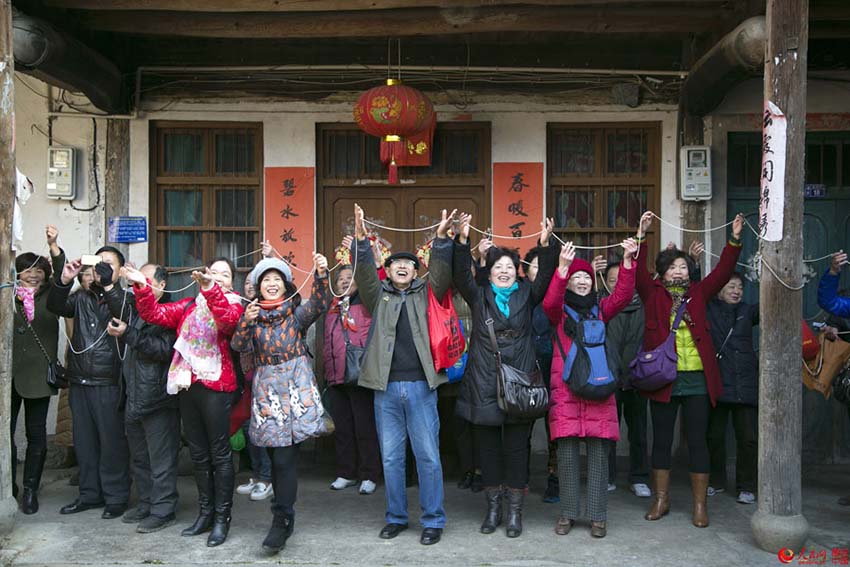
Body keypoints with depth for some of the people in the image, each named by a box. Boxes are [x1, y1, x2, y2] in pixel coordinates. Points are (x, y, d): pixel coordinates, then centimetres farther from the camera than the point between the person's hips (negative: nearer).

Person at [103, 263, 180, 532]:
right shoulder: (136, 307, 14)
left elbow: (164, 349, -22)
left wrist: (128, 335, -22)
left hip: (158, 399, -9)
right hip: (134, 397, 9)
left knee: (161, 459, 1)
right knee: (140, 457, 19)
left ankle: (162, 510, 11)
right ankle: (146, 504, 32)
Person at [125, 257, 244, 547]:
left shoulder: (233, 304, 1)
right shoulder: (189, 306, 16)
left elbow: (229, 318, -22)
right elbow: (155, 313, 9)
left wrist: (210, 288, -36)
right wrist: (142, 286, -6)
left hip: (216, 385, -5)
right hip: (187, 385, 6)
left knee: (219, 453, -1)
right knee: (198, 454, 13)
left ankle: (222, 517, 9)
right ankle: (205, 512, 25)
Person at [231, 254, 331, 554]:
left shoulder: (296, 312, 4)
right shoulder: (252, 315, 11)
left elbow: (319, 304, -15)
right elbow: (239, 346, -3)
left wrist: (321, 275, -32)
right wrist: (245, 321, -21)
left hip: (295, 387, -3)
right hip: (266, 389, 3)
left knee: (285, 457, -9)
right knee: (275, 457, 8)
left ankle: (281, 520, 0)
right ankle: (284, 515, 22)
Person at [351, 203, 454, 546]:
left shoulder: (425, 293, 10)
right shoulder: (378, 295, 11)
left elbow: (442, 273, -6)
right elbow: (363, 273, -5)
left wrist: (441, 239, -20)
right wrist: (361, 240, -20)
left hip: (420, 385, -1)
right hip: (386, 387, 2)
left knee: (428, 456, 2)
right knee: (390, 457, 9)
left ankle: (433, 521, 12)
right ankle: (396, 517, 22)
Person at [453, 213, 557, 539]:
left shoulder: (526, 296, 8)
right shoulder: (479, 297, 8)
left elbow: (546, 277, -6)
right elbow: (461, 274, -6)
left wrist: (545, 244, -21)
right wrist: (463, 239, -19)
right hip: (484, 384, 1)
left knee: (516, 447, 5)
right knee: (488, 447, 9)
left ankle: (515, 510, 17)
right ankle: (493, 507, 22)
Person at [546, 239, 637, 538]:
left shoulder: (600, 308, 15)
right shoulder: (560, 311, 8)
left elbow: (622, 296, -1)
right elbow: (549, 303, -15)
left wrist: (627, 260, -14)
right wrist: (563, 266, -27)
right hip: (565, 387, -2)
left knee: (598, 449, 1)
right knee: (567, 449, -1)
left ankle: (598, 515, 9)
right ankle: (568, 513, 11)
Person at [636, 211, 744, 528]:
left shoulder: (699, 293, 10)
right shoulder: (653, 294, 5)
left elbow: (723, 271, 4)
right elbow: (639, 270, -6)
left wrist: (735, 240, -7)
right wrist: (641, 235, -15)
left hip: (697, 379, 1)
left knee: (697, 441, 5)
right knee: (661, 440, 8)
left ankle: (700, 505, 15)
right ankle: (661, 500, 21)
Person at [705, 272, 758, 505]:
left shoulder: (747, 311, 12)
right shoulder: (707, 309, 5)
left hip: (746, 385, 2)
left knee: (749, 438, 1)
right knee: (714, 436, 9)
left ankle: (746, 486, 14)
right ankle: (716, 481, 26)